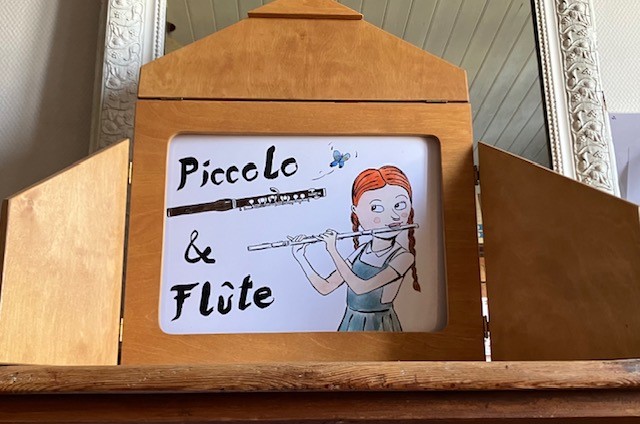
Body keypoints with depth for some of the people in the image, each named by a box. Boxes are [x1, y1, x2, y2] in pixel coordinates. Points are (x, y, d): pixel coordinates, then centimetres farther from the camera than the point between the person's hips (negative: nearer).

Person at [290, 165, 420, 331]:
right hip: (350, 324, 4)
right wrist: (300, 257, -9)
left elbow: (360, 287, -25)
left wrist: (332, 250, -23)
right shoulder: (361, 252, -2)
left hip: (378, 326, -4)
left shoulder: (403, 256, -17)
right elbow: (325, 288, 0)